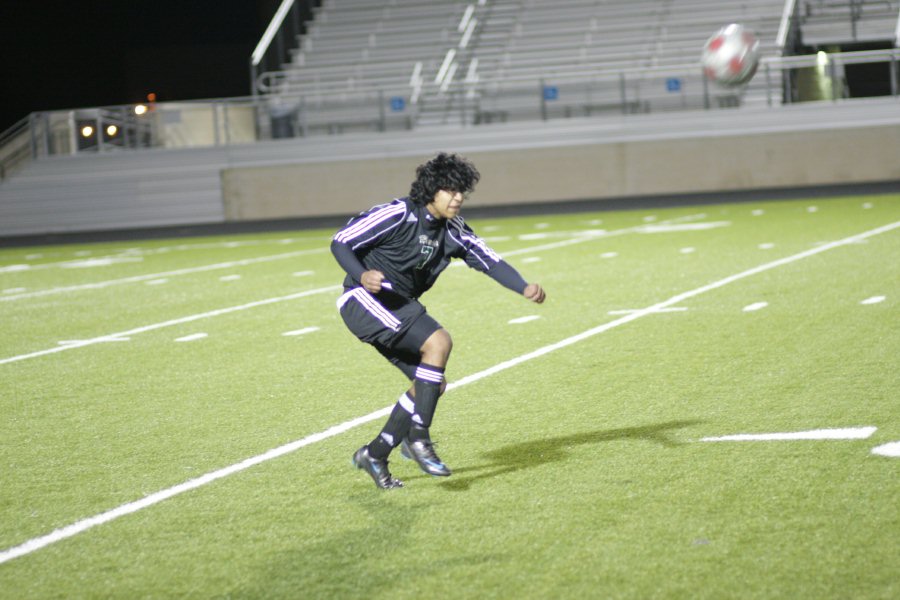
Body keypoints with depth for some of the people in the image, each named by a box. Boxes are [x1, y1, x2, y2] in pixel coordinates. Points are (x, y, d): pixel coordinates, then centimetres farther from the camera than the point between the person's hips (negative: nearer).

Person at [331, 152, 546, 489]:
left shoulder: (452, 232, 5)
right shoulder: (397, 216, -15)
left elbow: (490, 261, -1)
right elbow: (340, 242, -12)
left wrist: (524, 289, -18)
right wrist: (362, 277, -30)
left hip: (399, 307, 9)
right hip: (365, 300, -9)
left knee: (431, 385, 3)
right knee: (438, 342, -25)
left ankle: (374, 455, 12)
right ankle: (419, 437, -22)